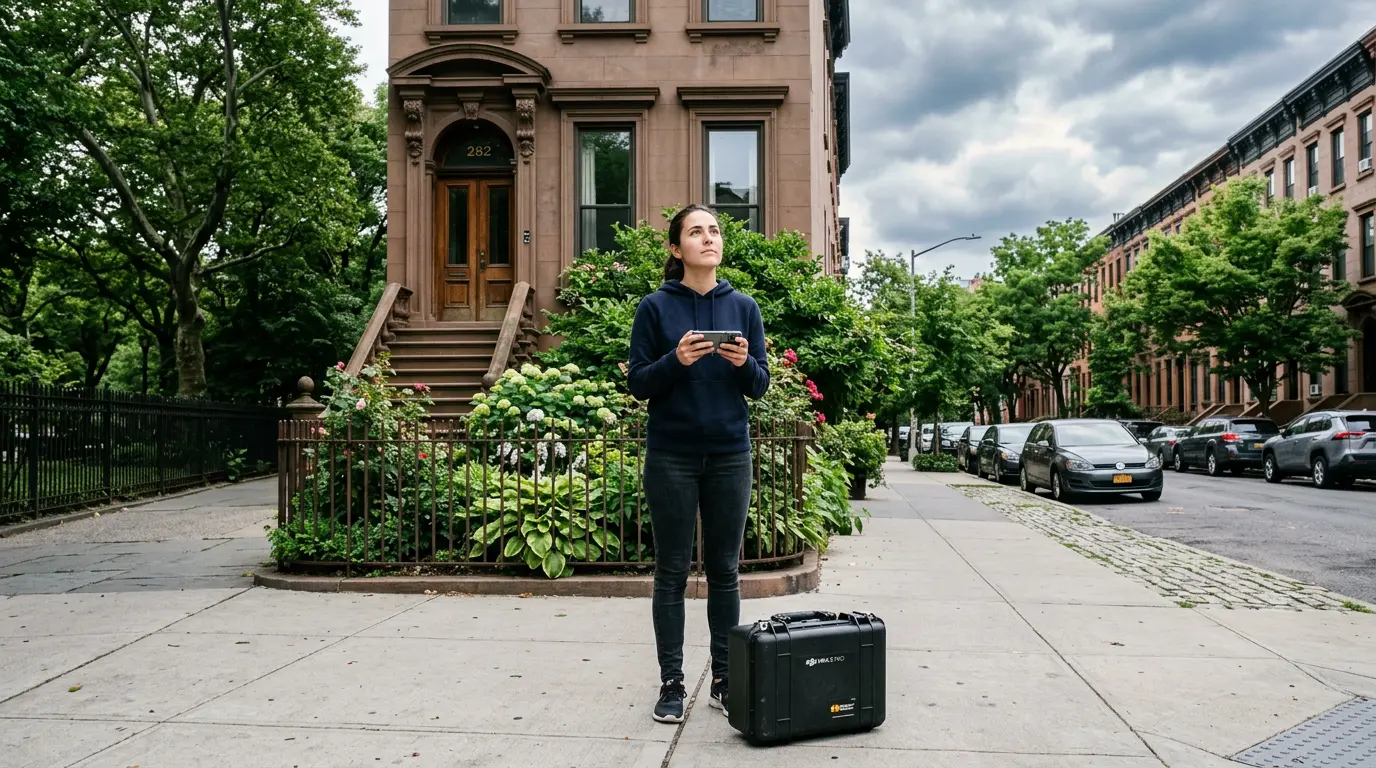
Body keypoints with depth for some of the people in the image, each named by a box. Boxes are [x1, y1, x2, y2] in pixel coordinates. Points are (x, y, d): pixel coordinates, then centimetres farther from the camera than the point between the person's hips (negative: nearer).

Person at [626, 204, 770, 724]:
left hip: (729, 456, 2)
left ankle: (725, 680, 18)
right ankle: (671, 683, 14)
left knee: (724, 570, 8)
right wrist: (676, 361, -19)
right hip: (672, 457, -2)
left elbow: (760, 386, 7)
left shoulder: (743, 307, 6)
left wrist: (745, 363, -14)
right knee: (672, 572, 4)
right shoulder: (655, 307, -1)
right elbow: (638, 384, -2)